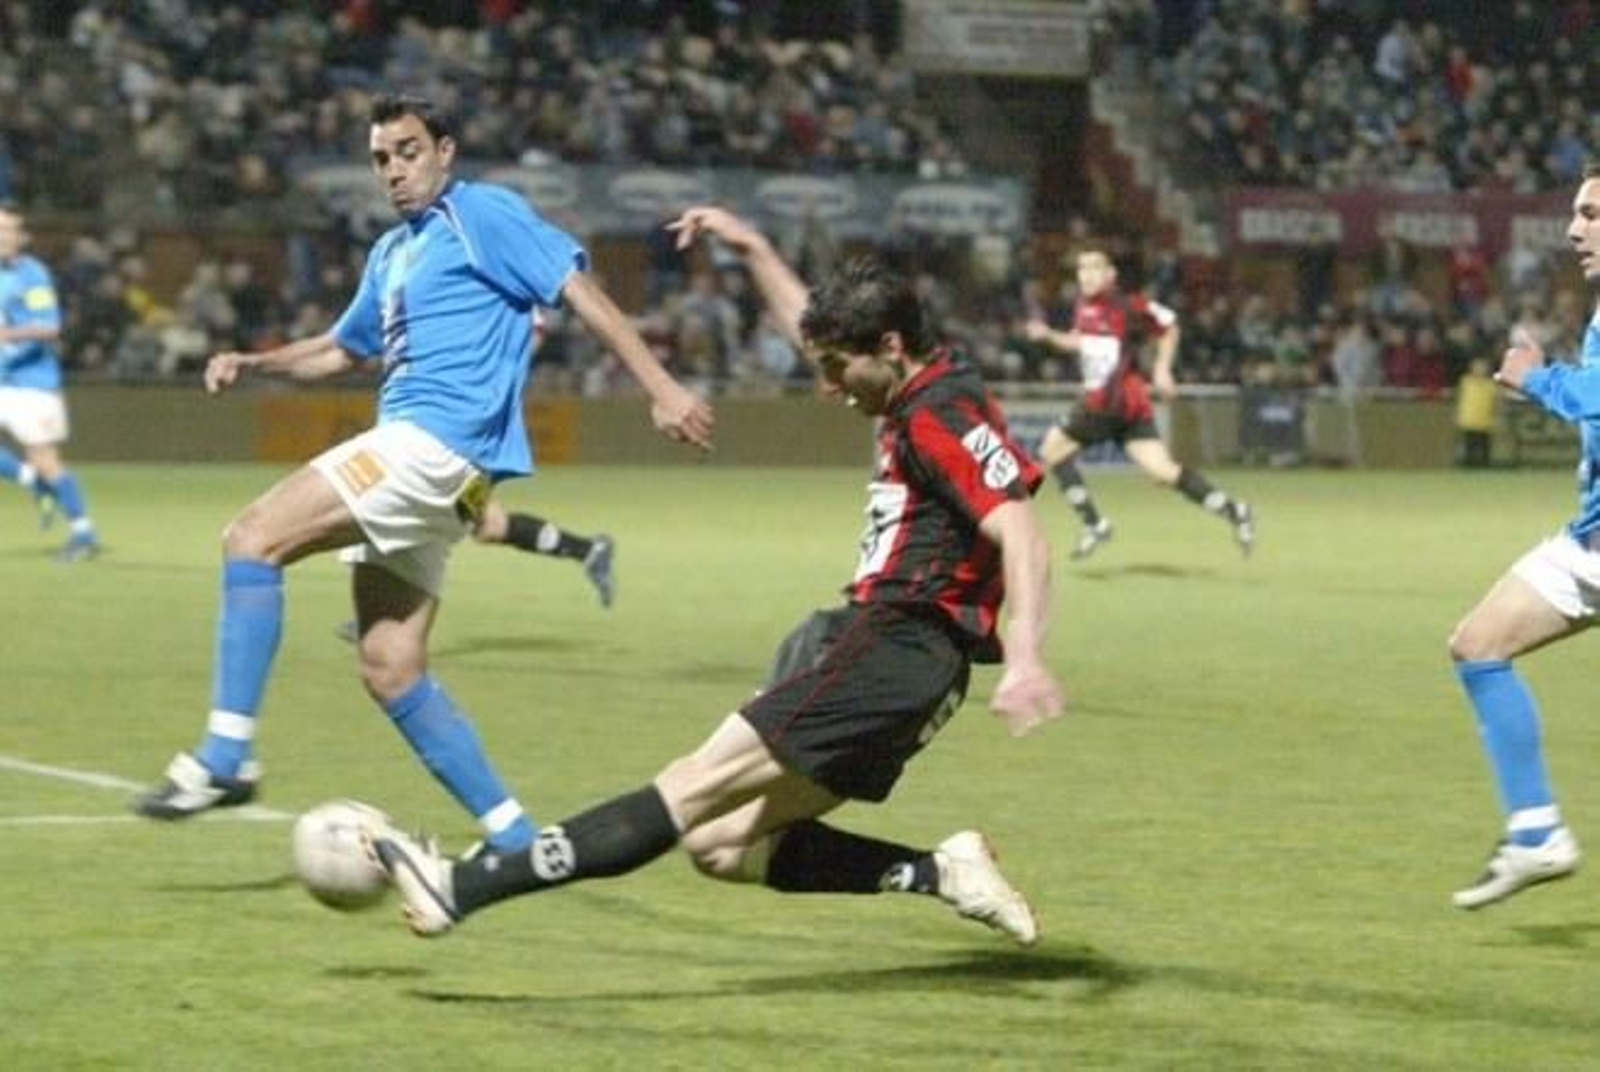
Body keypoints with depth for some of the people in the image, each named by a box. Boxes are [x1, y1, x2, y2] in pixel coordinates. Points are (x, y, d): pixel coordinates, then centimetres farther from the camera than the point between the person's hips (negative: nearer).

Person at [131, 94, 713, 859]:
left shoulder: (484, 215, -1)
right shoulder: (390, 254, 24)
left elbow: (580, 293, -7)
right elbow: (342, 349, 38)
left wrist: (660, 389, -16)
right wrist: (253, 364, 22)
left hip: (439, 442, -9)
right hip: (408, 452, 9)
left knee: (254, 537, -17)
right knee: (390, 669, 5)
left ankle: (225, 758, -20)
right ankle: (516, 841, 9)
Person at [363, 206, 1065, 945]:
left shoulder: (943, 416, -11)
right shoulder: (918, 403, 19)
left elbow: (1021, 534, -24)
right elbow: (812, 328, 38)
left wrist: (1024, 659, -36)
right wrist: (749, 246, 36)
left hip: (890, 655, -10)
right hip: (885, 651, 10)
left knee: (695, 788, -13)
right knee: (723, 843, 6)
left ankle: (461, 889, -16)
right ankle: (941, 872, -1)